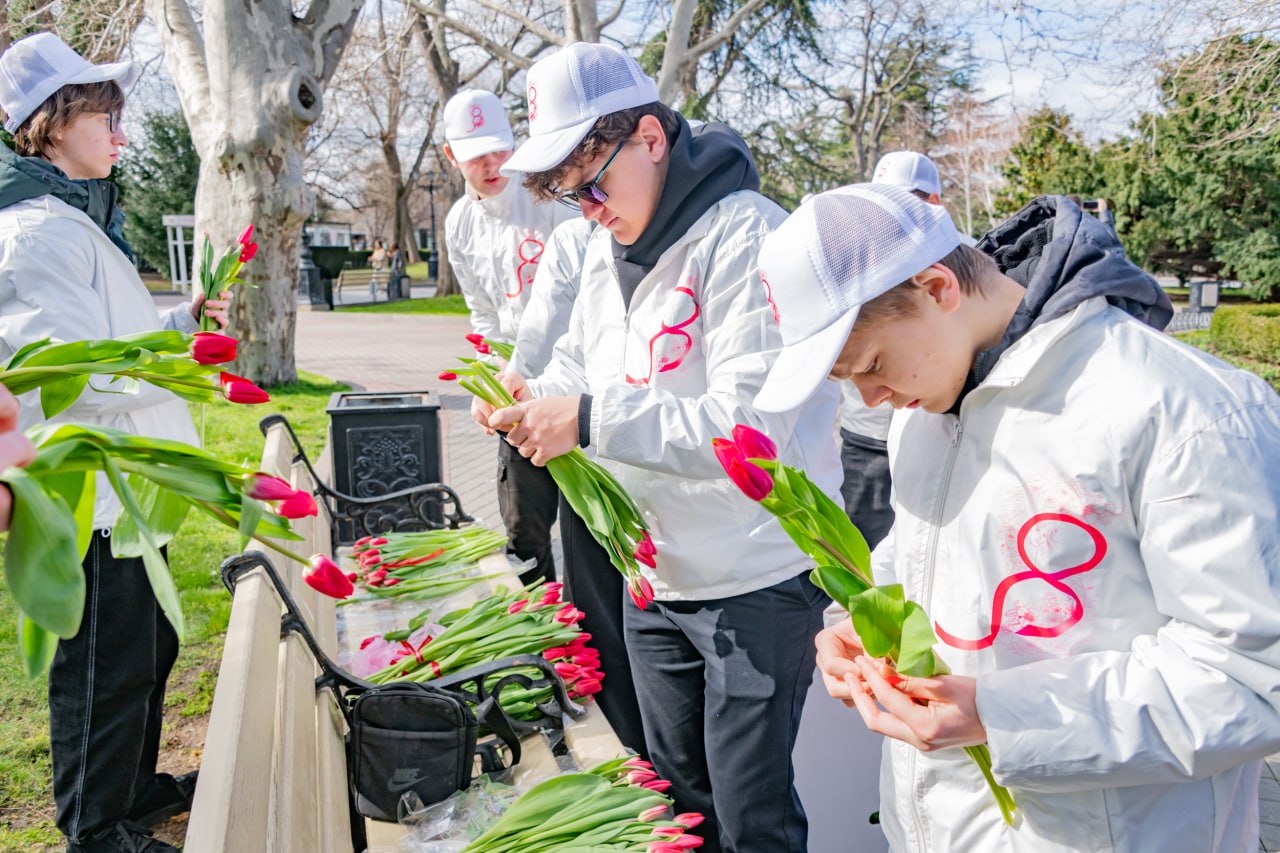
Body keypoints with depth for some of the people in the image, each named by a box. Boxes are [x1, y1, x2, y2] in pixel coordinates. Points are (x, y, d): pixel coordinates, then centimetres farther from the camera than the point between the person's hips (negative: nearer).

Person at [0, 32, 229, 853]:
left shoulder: (81, 216, 15)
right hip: (88, 498, -11)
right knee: (103, 670, 4)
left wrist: (184, 318, 10)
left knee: (149, 648, 22)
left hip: (123, 486, 11)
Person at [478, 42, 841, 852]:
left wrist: (589, 420, -29)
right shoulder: (610, 243, 6)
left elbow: (752, 427, -28)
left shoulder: (747, 237, -21)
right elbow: (582, 358, 15)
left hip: (756, 580, -8)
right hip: (655, 572, 8)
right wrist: (536, 396, -7)